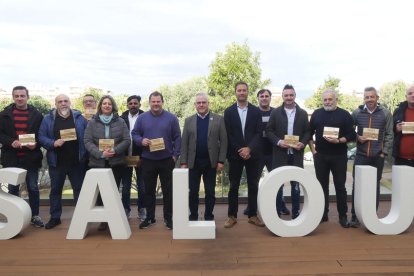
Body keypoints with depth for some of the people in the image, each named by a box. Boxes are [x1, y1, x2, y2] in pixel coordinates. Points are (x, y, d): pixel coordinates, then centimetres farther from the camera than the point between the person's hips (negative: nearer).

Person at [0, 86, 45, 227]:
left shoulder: (37, 115, 1)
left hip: (31, 158, -1)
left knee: (33, 187, 6)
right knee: (13, 188, 11)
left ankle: (35, 215, 18)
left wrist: (36, 143, -17)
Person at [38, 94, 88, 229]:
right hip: (56, 162, 1)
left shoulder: (79, 117, 3)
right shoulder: (48, 119, 4)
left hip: (77, 161, 0)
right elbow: (41, 137, 0)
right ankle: (55, 217, 23)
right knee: (55, 190, 10)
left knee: (79, 189, 7)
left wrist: (85, 154, -8)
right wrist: (53, 143, -18)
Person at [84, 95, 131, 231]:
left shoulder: (120, 121, 5)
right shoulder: (92, 122, 6)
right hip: (97, 163, 0)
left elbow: (127, 140, 0)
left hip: (116, 163, 0)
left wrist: (115, 150, -15)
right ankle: (103, 219, 12)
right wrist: (100, 153, -16)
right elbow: (87, 141, -1)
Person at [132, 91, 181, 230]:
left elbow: (177, 138, 1)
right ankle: (150, 217, 23)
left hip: (166, 160, -1)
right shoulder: (142, 118, 4)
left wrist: (175, 155, -6)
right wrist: (141, 141, -15)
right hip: (147, 160, 1)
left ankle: (168, 218, 16)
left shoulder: (171, 118, 1)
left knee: (168, 190, 5)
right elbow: (134, 134, 6)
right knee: (149, 190, 10)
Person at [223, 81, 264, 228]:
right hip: (235, 154, -1)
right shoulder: (228, 111, 3)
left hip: (253, 154, 1)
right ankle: (232, 216, 15)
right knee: (233, 186, 5)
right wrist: (240, 150, -11)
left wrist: (249, 148, -14)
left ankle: (253, 215, 18)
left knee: (253, 186, 6)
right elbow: (228, 134, -2)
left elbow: (259, 133, -1)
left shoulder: (256, 111, 5)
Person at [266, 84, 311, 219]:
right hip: (280, 154, -1)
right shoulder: (275, 112, 4)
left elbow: (307, 132, 7)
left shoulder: (303, 113, 8)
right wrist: (278, 142, -15)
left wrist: (303, 143, -11)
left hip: (296, 154, 1)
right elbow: (269, 131, 0)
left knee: (296, 184, 9)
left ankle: (296, 214, 19)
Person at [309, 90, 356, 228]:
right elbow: (309, 133, 13)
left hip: (339, 156, -2)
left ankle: (343, 216, 13)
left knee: (340, 186, 3)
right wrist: (313, 149, 4)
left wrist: (339, 141, -20)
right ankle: (323, 214, 19)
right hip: (320, 155, 2)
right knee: (322, 185, 8)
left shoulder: (344, 114, 0)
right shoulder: (316, 113, 7)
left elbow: (351, 135, -3)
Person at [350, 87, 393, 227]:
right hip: (361, 155, 0)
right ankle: (355, 216, 11)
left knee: (375, 186, 11)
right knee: (357, 185, 1)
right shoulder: (357, 112, 2)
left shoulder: (385, 113, 0)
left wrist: (384, 152, -6)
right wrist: (357, 137, -10)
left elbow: (389, 135, 0)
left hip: (378, 156, 0)